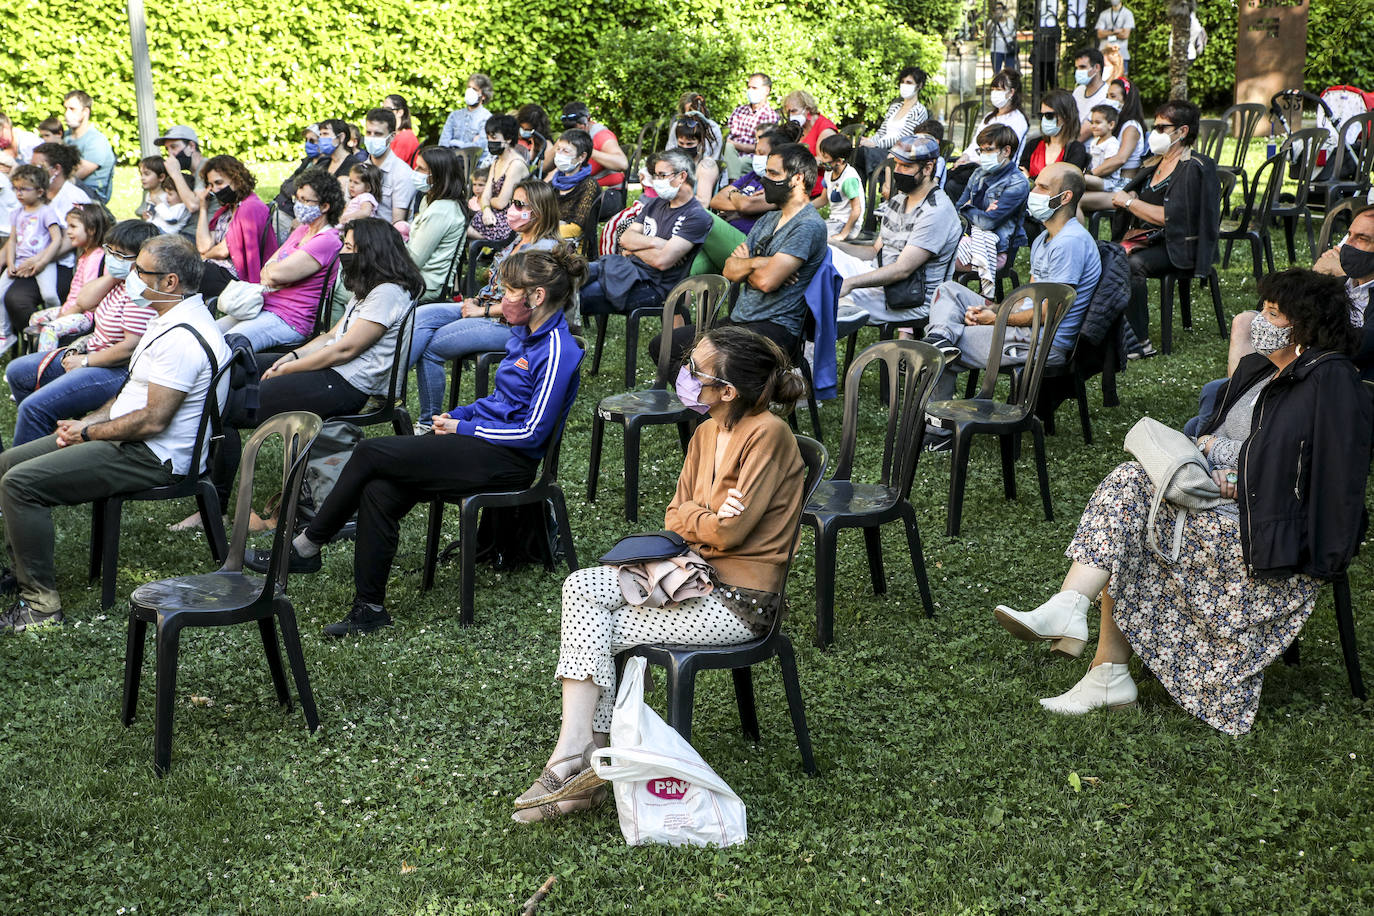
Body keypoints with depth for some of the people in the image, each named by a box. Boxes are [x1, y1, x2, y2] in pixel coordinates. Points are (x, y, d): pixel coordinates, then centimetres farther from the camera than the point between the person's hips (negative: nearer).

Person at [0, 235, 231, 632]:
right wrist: (89, 421, 8)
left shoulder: (181, 338, -24)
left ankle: (41, 602, -13)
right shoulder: (172, 320, 12)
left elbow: (152, 421, -26)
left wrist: (89, 432, -11)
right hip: (130, 439, 11)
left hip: (154, 458, -11)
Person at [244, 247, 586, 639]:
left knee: (370, 453, -14)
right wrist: (457, 414, 7)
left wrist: (463, 428, -10)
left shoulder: (557, 351, -17)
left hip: (506, 460, -9)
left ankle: (306, 548, 2)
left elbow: (532, 433, -18)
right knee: (378, 490, -13)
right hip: (482, 438, 9)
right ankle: (370, 607, -9)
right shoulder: (524, 332, 13)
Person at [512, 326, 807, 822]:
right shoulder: (707, 433, 9)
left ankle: (577, 754, 0)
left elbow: (730, 530, -19)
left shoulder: (768, 434, -17)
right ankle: (578, 753, -14)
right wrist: (708, 516, -11)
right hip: (695, 575, 8)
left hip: (737, 603, -8)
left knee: (591, 630, -12)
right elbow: (675, 516, 10)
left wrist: (690, 520, 0)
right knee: (581, 589, -12)